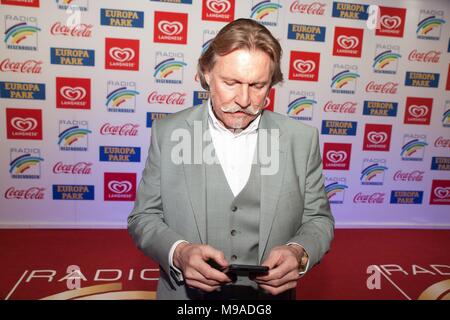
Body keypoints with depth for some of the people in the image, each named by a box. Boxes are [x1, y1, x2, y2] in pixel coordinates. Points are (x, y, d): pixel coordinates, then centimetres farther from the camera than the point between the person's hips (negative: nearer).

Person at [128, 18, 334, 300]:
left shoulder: (302, 138, -8)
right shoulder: (168, 133, -9)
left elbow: (318, 219, -1)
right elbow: (144, 217, -5)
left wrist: (299, 253, -21)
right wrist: (178, 252, -23)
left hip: (270, 293, 1)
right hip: (188, 293, 0)